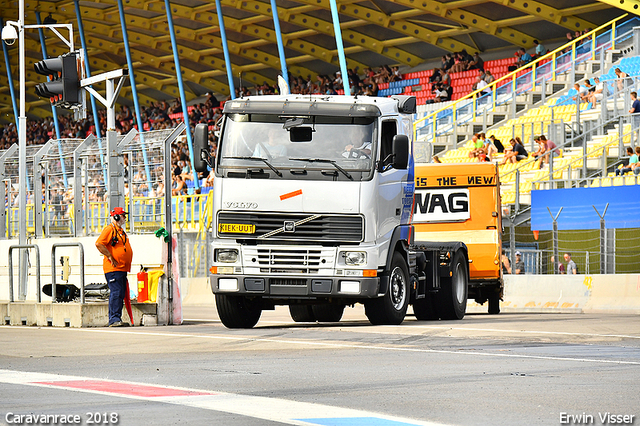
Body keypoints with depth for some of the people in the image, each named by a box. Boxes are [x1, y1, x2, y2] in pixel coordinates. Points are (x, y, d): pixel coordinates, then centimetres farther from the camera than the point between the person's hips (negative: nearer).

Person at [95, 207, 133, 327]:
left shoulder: (120, 231, 21)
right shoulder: (109, 229, -9)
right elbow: (99, 244, -20)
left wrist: (126, 265, 20)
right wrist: (110, 257, -19)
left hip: (122, 269, 9)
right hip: (113, 268, -9)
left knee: (121, 294, 8)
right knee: (116, 293, -13)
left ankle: (117, 319, 11)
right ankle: (114, 319, -15)